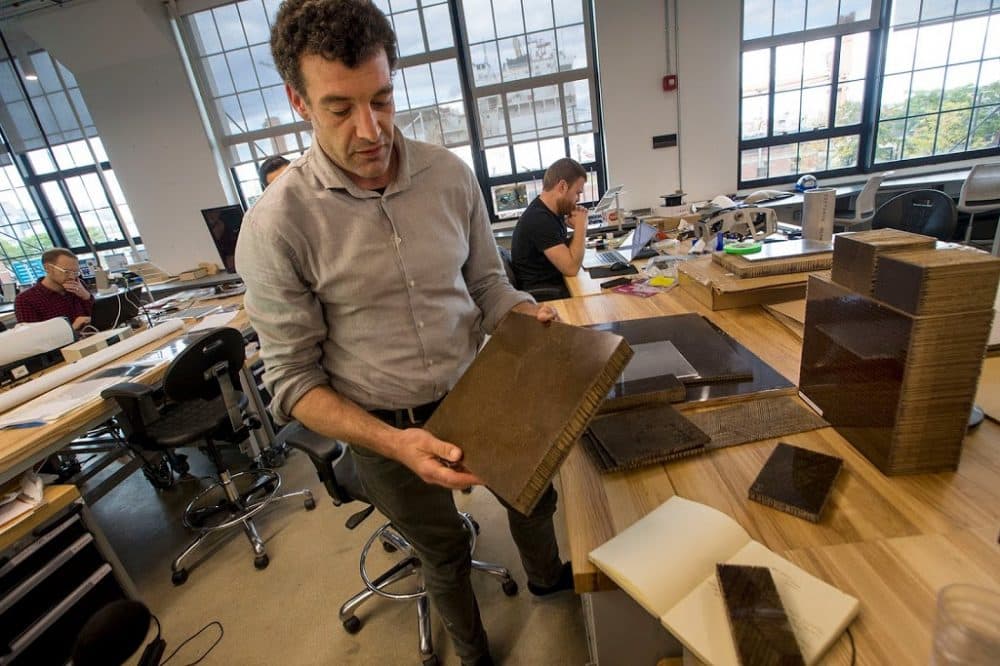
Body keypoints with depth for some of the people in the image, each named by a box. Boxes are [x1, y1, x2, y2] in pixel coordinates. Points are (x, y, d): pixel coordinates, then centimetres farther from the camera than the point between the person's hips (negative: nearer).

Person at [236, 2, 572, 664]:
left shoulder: (450, 174, -10)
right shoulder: (278, 223, -20)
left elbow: (486, 281, 1)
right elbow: (293, 378, -15)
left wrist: (525, 314, -20)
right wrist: (394, 442, -28)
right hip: (385, 429, -3)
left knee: (535, 495, 27)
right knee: (446, 552, 23)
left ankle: (547, 577, 66)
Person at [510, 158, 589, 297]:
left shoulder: (554, 211, 5)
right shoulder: (539, 219, -22)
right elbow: (571, 268, -25)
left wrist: (578, 227, -2)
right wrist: (581, 226, -15)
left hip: (555, 282, 9)